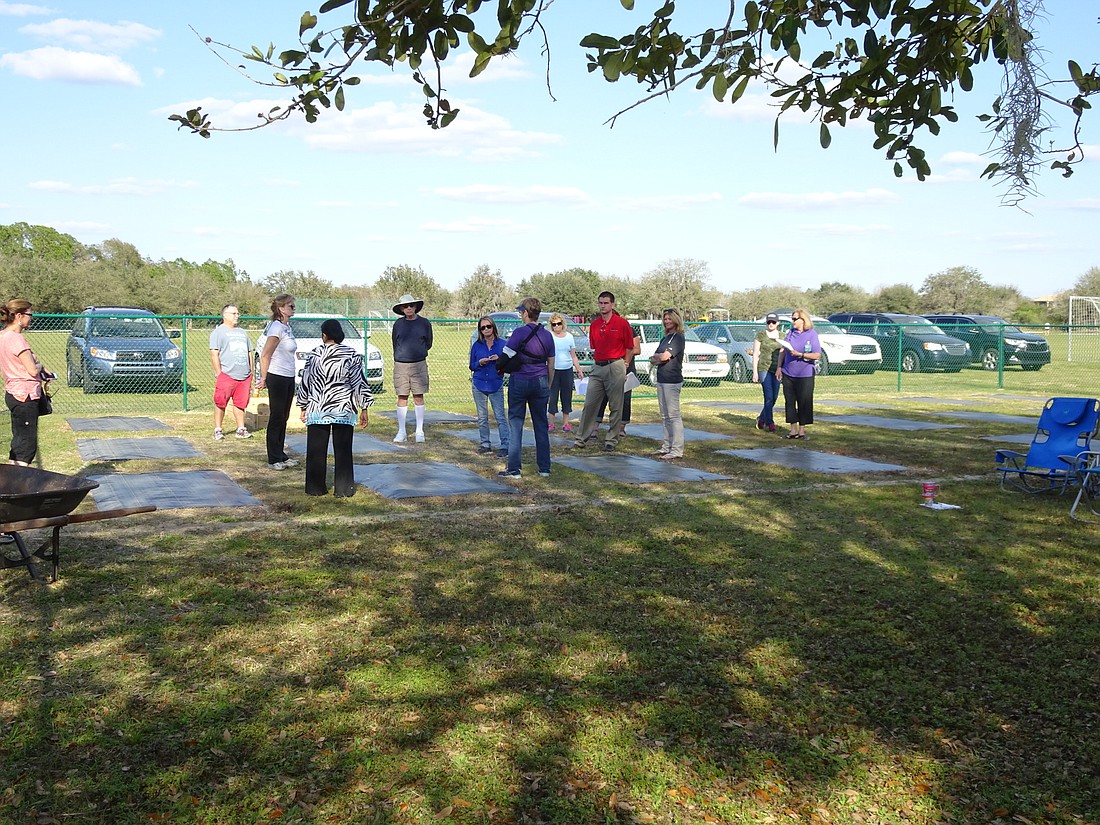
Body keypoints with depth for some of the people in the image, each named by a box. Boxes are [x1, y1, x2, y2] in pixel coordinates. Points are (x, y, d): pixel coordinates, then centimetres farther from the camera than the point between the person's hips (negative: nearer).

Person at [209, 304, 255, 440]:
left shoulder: (242, 332, 21)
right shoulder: (218, 332, 2)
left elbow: (249, 353, 24)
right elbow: (214, 354, -5)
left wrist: (251, 372, 17)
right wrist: (219, 373, -11)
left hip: (244, 376, 5)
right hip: (226, 375, -5)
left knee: (240, 403, 7)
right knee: (221, 403, -3)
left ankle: (241, 429, 12)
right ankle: (218, 430, 4)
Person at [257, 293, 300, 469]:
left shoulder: (287, 327, 12)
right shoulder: (277, 328, -16)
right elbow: (265, 355, -17)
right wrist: (264, 379, -15)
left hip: (289, 378, 9)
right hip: (277, 378, -9)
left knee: (283, 418, 15)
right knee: (276, 418, -2)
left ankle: (281, 456, 24)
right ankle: (274, 460, 6)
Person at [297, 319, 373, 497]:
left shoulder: (313, 356, 1)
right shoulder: (352, 355, -4)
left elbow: (305, 384, 6)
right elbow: (359, 383, -4)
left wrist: (303, 408, 16)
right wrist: (363, 410, 1)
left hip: (317, 410, 1)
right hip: (344, 410, -1)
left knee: (316, 450, 9)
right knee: (342, 450, 5)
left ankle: (315, 487, 15)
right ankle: (343, 488, 8)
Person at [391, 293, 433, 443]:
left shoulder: (424, 323, 3)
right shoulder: (398, 324, 5)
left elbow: (428, 344, 11)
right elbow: (395, 344, 16)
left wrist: (417, 353, 9)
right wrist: (402, 355, 12)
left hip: (419, 364, -1)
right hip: (400, 365, 1)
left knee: (418, 397, 1)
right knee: (402, 398, 3)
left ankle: (419, 431, 7)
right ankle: (401, 432, 7)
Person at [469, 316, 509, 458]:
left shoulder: (502, 344, 0)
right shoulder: (476, 345, 6)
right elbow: (471, 366, 10)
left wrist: (499, 360, -16)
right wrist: (480, 363, -11)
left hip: (496, 385, -3)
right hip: (479, 385, 3)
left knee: (500, 417, -8)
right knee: (482, 418, 8)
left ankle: (505, 446, -8)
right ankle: (486, 445, 16)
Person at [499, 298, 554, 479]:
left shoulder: (520, 332, -11)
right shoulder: (547, 335, 5)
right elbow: (550, 364, 11)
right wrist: (548, 387, 20)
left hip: (520, 381, -5)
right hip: (540, 382, 5)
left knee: (516, 423, 1)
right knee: (541, 424, 10)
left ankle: (514, 468, 0)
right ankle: (544, 467, 14)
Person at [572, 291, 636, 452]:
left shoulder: (621, 323, -2)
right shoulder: (594, 324, 10)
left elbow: (629, 347, 4)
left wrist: (624, 365, 2)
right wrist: (598, 360, 12)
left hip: (615, 366, -4)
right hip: (597, 367, 4)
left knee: (616, 407, 2)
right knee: (589, 404, 3)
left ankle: (612, 440, 9)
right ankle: (582, 438, 9)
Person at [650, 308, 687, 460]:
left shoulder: (679, 338, -9)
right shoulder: (665, 338, 19)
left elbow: (664, 356, -18)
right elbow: (653, 359, 13)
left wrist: (656, 357, 3)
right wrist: (659, 358, -8)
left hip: (672, 381, -9)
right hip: (661, 380, 9)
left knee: (674, 415, -8)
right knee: (665, 416, 13)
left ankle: (677, 450, -7)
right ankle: (667, 446, 20)